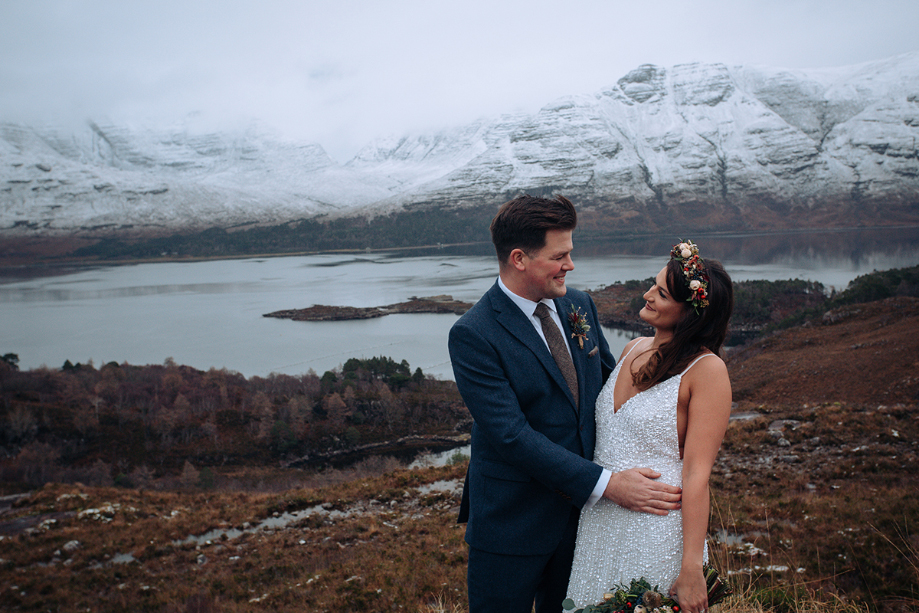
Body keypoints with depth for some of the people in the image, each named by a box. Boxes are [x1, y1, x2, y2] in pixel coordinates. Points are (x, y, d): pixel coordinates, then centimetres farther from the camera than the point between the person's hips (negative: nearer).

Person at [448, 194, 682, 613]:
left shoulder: (579, 305, 1)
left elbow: (609, 379, 12)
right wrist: (607, 484, -26)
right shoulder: (473, 335, -20)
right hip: (512, 522, -6)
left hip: (581, 509, 6)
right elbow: (512, 435, -25)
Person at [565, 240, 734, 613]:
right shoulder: (633, 350, 4)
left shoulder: (706, 370, -15)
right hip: (599, 525, 6)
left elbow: (697, 475, -18)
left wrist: (691, 570, -17)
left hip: (657, 534, -6)